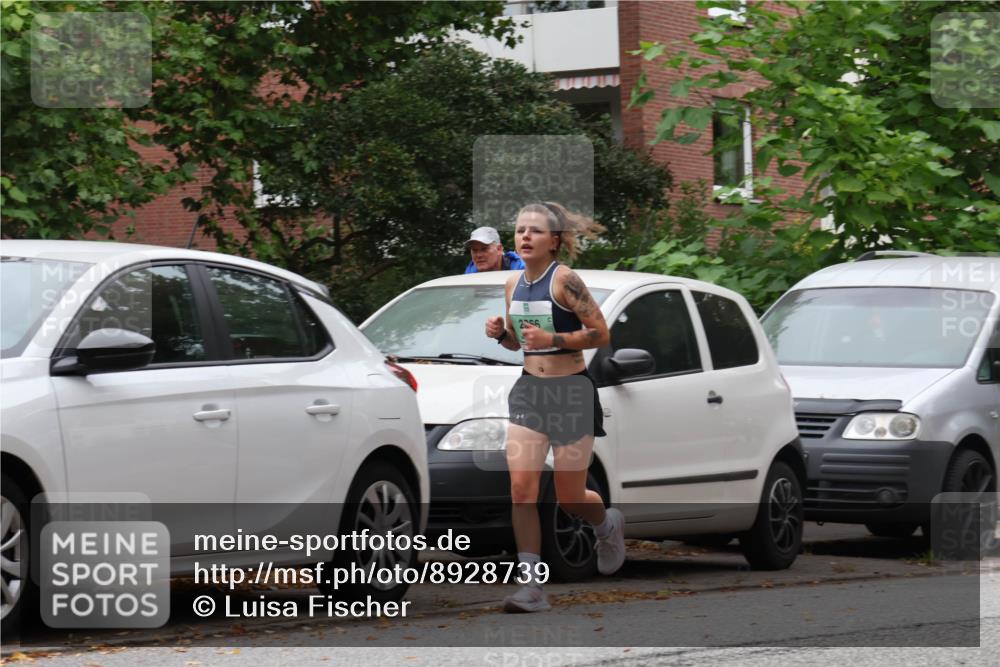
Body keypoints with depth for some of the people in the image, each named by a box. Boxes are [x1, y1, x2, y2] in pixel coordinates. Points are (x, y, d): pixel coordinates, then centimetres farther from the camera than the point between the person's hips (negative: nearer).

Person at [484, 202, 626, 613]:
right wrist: (500, 333, -2)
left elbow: (600, 333, -13)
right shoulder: (514, 284, 7)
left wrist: (553, 339, -24)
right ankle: (530, 586, -9)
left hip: (571, 393, -5)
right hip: (529, 391, 5)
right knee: (521, 488, -10)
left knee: (569, 498, 4)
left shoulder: (564, 280, -13)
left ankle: (609, 526, 40)